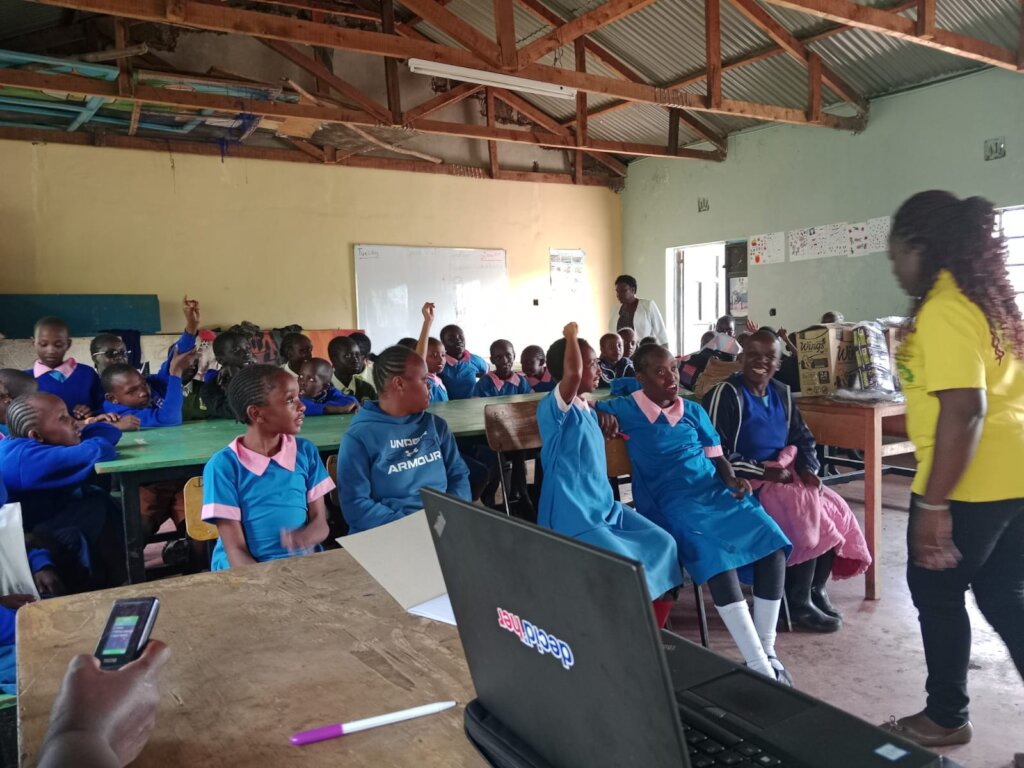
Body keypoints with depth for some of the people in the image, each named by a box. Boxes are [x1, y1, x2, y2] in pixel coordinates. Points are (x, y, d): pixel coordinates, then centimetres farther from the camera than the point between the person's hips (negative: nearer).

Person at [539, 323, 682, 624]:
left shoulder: (589, 411, 13)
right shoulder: (553, 407, -15)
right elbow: (572, 373, -36)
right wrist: (571, 335, -22)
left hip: (605, 507, 9)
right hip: (573, 516, -9)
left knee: (663, 543, 0)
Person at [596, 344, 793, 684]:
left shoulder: (694, 411, 18)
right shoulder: (627, 409, 6)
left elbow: (716, 456, 19)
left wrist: (733, 481, -2)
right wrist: (602, 414, -12)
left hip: (715, 491, 5)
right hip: (671, 502, -4)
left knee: (773, 542, -21)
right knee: (715, 555, -33)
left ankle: (768, 650, -10)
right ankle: (757, 663, -29)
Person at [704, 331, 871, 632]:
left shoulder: (782, 393, 12)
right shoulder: (726, 394, -12)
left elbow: (803, 439, 17)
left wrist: (808, 469, -5)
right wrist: (763, 472, -19)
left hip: (786, 475, 8)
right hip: (747, 482, -8)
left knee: (835, 510, -11)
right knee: (806, 515, -24)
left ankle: (817, 588, 6)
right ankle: (798, 603, -8)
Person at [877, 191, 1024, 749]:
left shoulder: (943, 310, -19)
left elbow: (964, 411, -26)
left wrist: (933, 502, -23)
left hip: (970, 482, -9)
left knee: (936, 594, 10)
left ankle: (946, 717, 28)